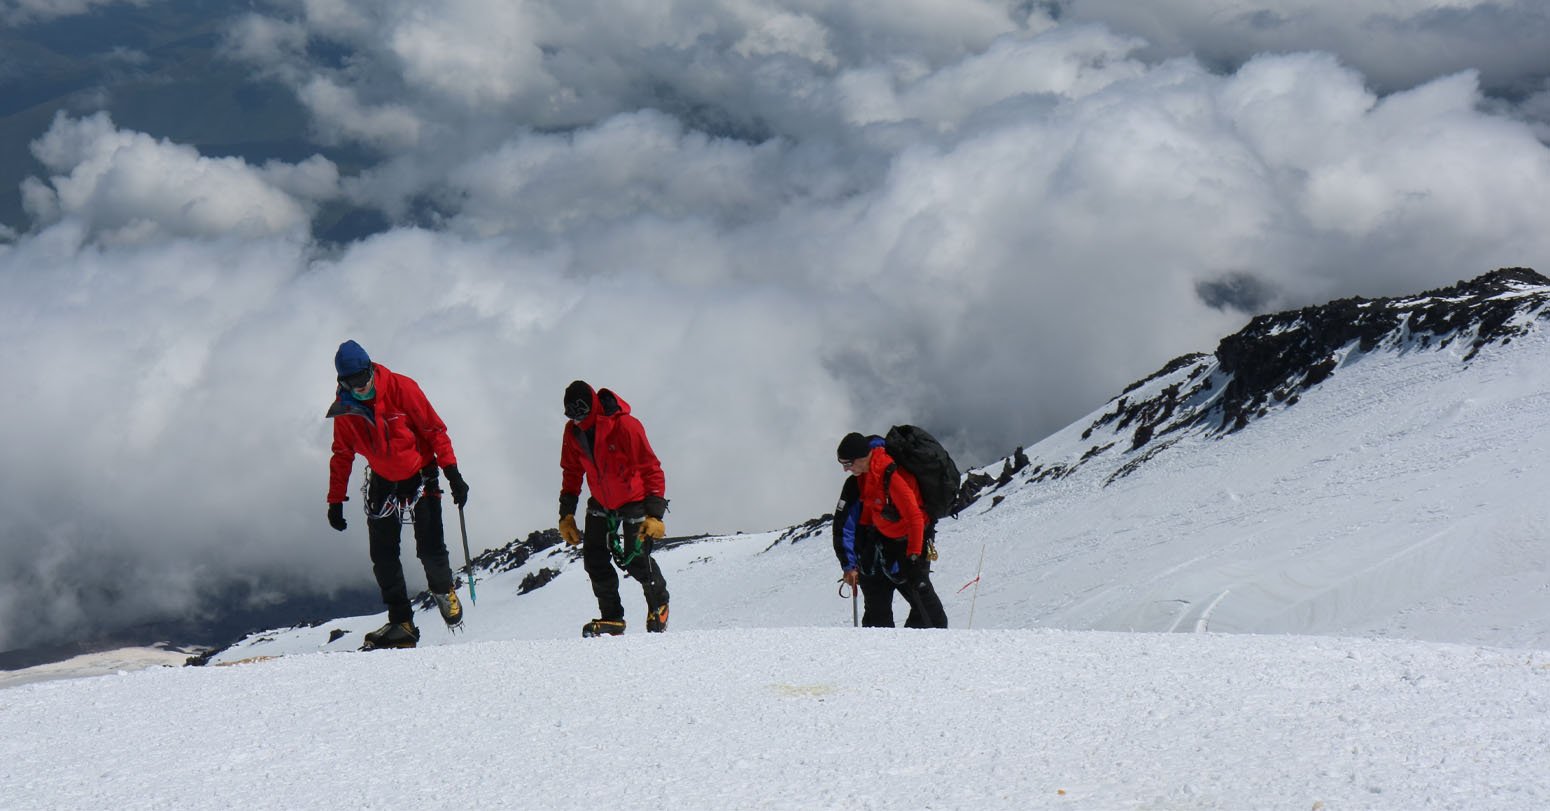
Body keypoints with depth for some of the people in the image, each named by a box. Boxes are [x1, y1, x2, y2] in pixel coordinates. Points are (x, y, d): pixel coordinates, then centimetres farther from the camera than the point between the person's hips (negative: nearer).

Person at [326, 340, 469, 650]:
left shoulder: (400, 388, -17)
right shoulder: (345, 410, -5)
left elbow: (434, 428, -12)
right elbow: (342, 455, 8)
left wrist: (452, 472, -16)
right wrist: (336, 500, 6)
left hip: (420, 477, -4)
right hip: (383, 482, 4)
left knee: (429, 548, -12)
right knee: (382, 556, -4)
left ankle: (443, 590, 21)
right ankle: (401, 623, 4)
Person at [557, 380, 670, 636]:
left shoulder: (625, 426, -28)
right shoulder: (573, 431, -9)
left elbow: (651, 469, -24)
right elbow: (571, 473, 6)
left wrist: (655, 514, -28)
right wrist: (566, 514, 3)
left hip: (634, 500, -5)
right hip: (600, 503, 5)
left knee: (636, 561, -7)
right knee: (594, 559, -5)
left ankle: (658, 602, 23)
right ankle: (611, 617, 7)